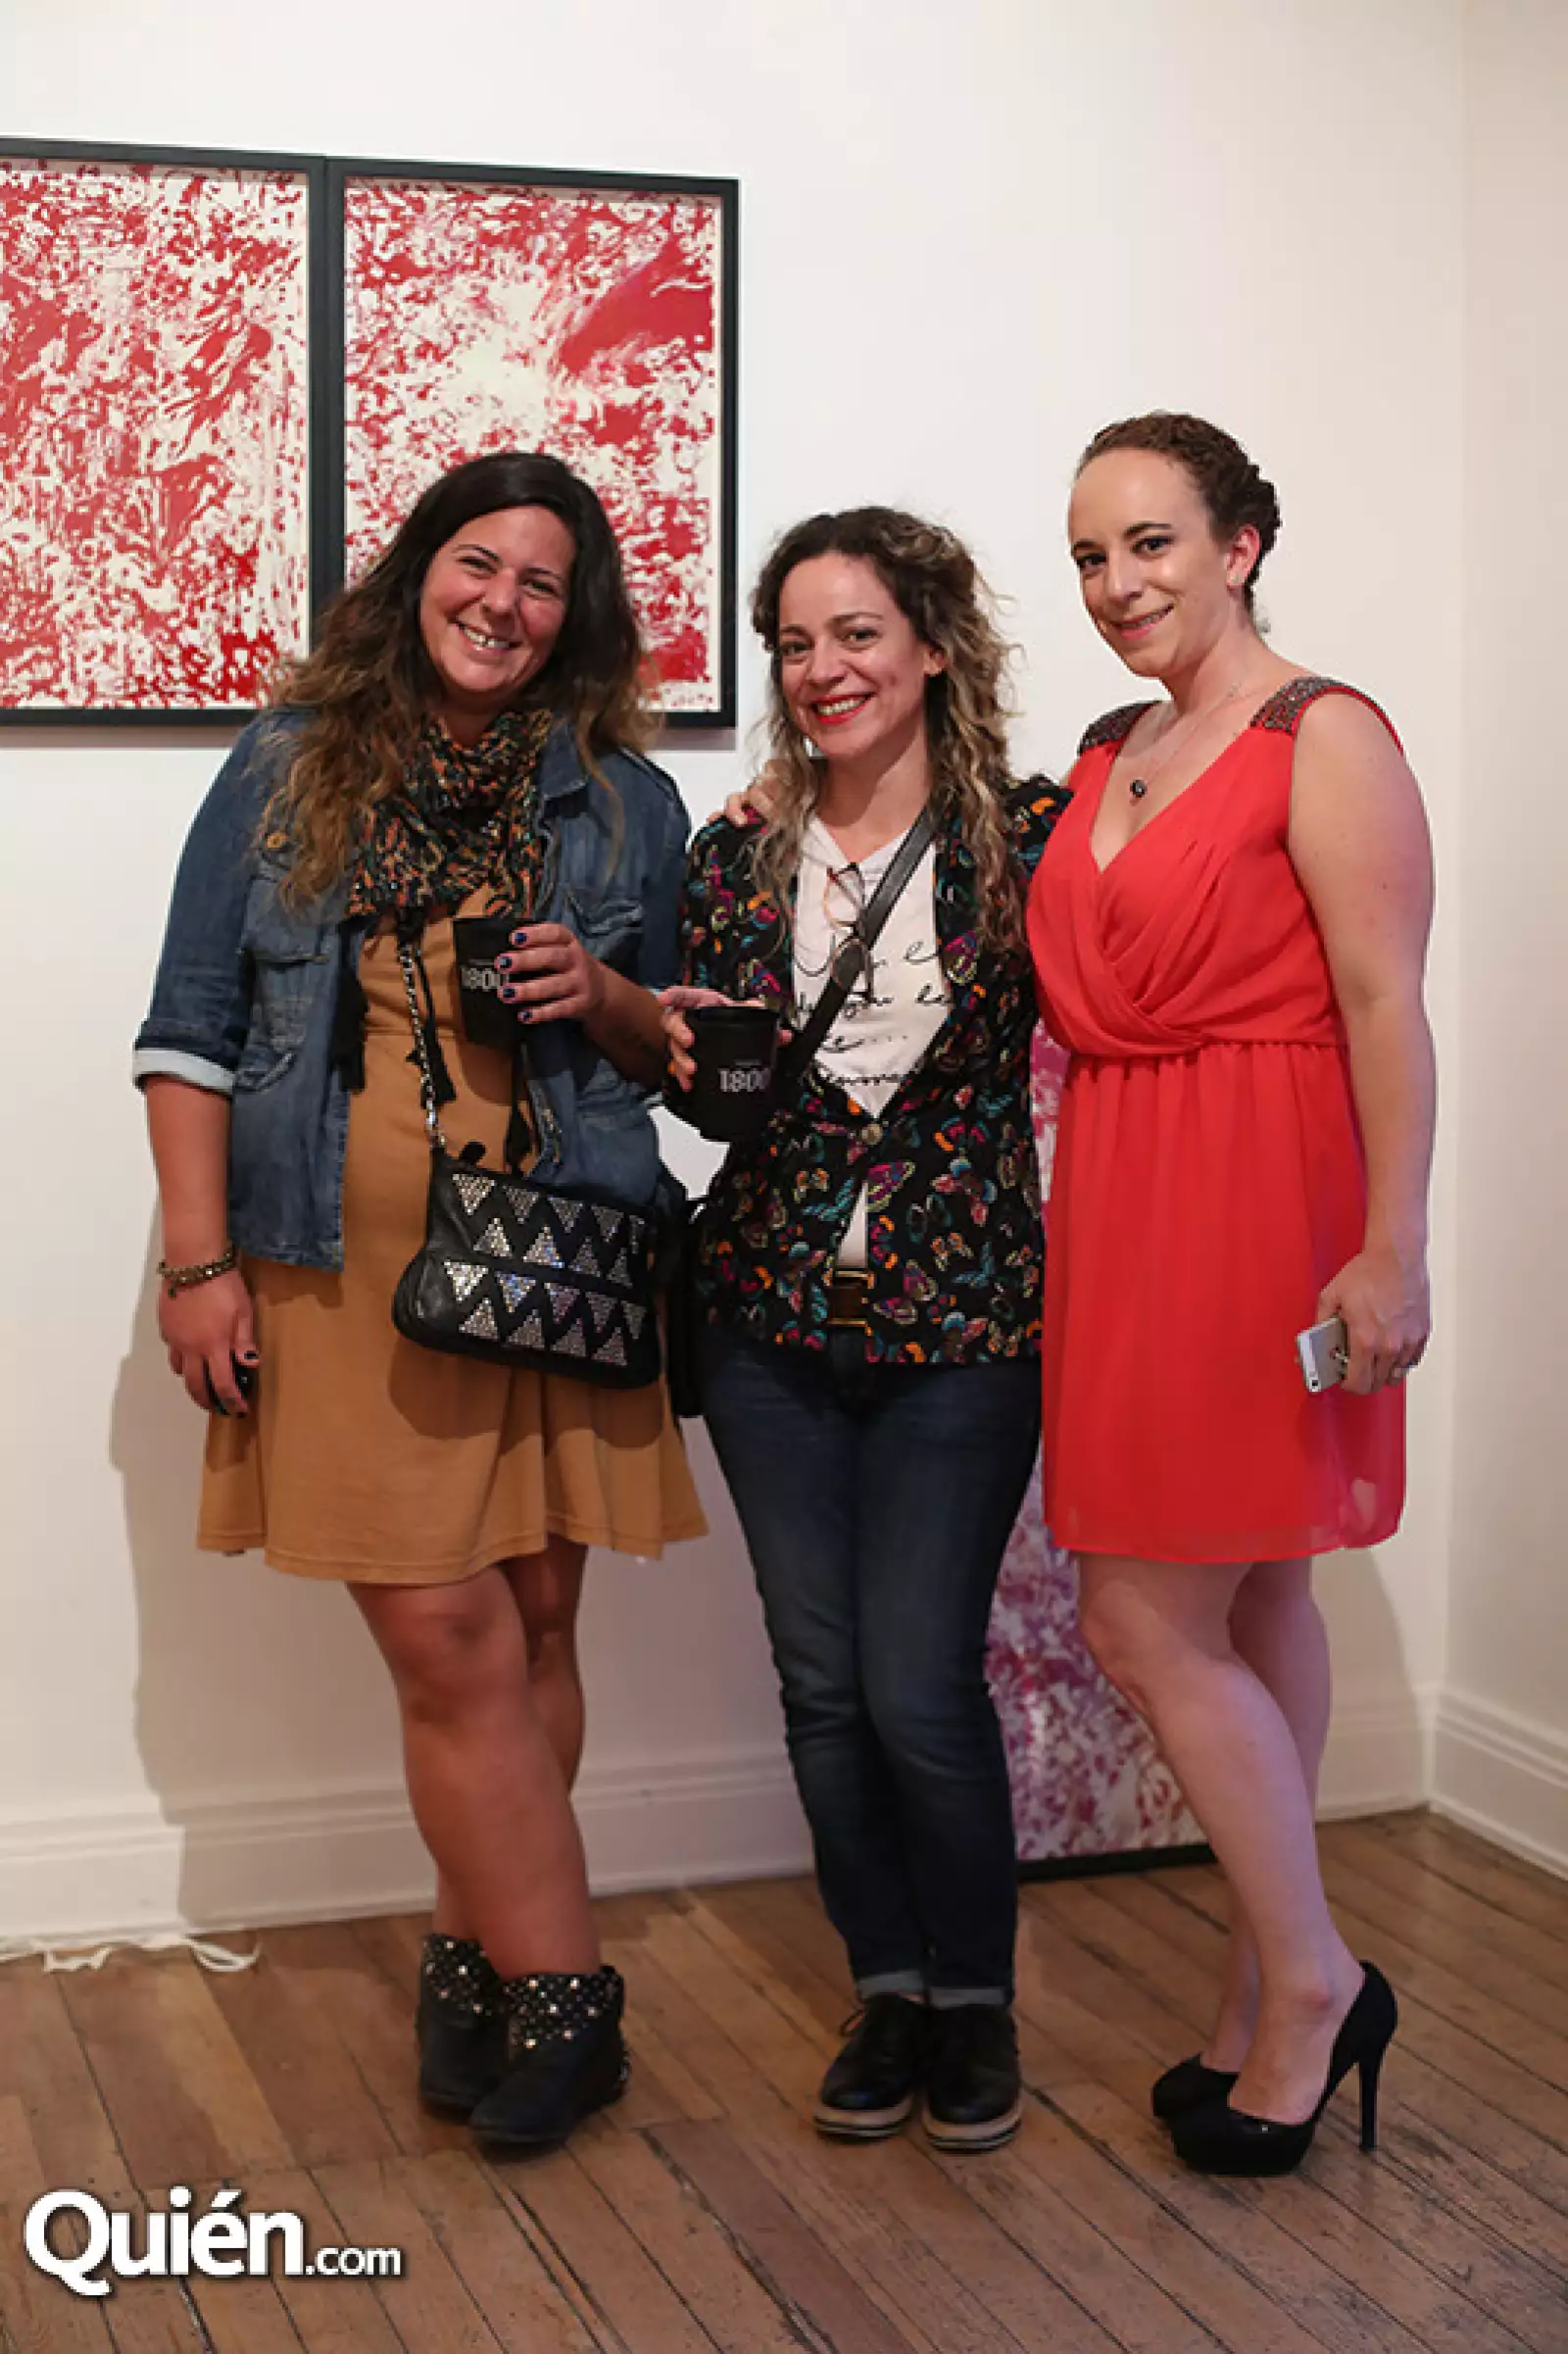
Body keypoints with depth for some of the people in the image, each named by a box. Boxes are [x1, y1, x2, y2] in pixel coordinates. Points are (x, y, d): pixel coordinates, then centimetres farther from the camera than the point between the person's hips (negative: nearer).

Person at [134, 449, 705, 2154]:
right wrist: (198, 1260, -3)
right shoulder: (287, 768, 7)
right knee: (448, 1634, -7)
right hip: (344, 1277, -2)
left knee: (532, 1624, 4)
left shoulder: (625, 802, 11)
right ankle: (560, 1996, 5)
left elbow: (686, 1046, 17)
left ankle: (473, 1959, 22)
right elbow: (191, 1031, 5)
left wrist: (604, 996, -6)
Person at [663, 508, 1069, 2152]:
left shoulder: (1029, 833, -3)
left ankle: (976, 1998, 20)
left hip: (960, 1320, -3)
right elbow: (711, 1091, 13)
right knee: (822, 1682, 8)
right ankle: (886, 1988, 28)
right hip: (772, 1320, 4)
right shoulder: (737, 855, 6)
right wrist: (683, 1050, -5)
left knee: (918, 1686, -4)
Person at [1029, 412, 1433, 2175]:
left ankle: (1304, 1979, 12)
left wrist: (1392, 1250, -21)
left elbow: (1386, 1005, -16)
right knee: (1252, 1611, 14)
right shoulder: (1108, 755, 14)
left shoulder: (1323, 741, -9)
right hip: (1123, 1202, 8)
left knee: (1146, 1623, -6)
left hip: (1259, 1207, -8)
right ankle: (1282, 1994, 24)